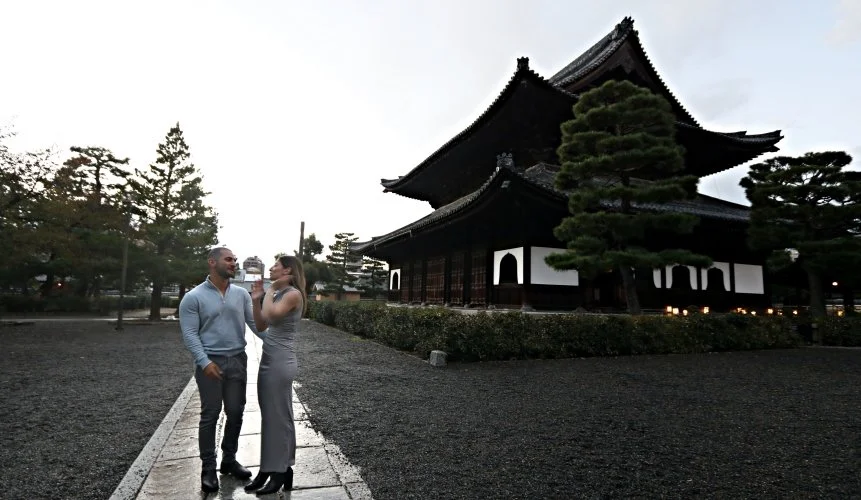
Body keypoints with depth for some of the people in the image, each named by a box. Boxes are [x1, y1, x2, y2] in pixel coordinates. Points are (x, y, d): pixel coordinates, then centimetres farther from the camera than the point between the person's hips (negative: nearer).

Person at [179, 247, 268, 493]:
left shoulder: (241, 294, 6)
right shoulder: (193, 297, -6)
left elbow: (255, 323, 3)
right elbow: (190, 334, -9)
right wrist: (205, 362, -18)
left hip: (238, 360, 4)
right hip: (210, 362, -4)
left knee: (235, 413, 12)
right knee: (210, 415, 6)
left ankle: (229, 460, 29)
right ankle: (208, 468, 21)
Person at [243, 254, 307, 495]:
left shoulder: (293, 294, -13)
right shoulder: (278, 293, 13)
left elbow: (269, 316, -28)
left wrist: (270, 290, -12)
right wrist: (257, 299, 4)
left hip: (281, 362, -9)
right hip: (269, 360, 9)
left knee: (278, 417, 3)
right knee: (270, 417, 16)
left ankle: (281, 472, 18)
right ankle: (270, 468, 29)